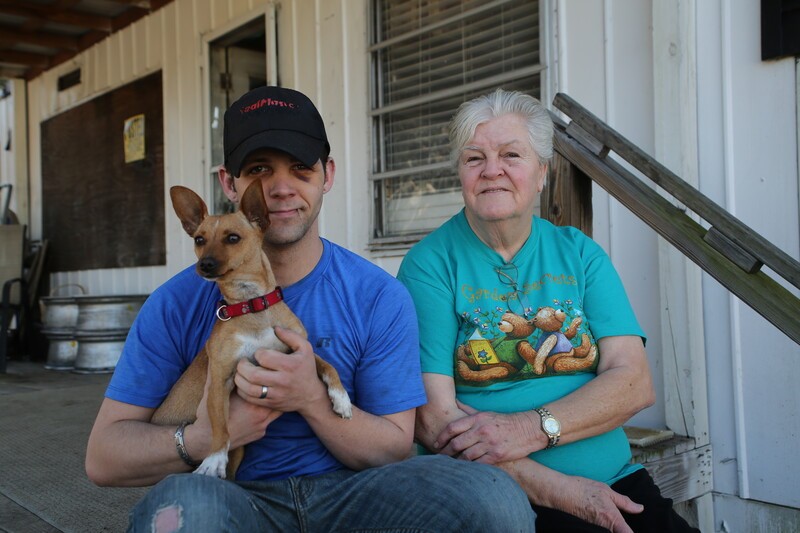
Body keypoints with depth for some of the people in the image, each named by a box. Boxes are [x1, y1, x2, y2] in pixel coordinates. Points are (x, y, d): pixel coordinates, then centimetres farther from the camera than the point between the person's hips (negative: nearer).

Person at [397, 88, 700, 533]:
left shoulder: (580, 254, 9)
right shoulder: (430, 265, -2)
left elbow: (634, 382, 0)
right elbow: (432, 418, -10)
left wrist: (532, 428, -17)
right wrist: (558, 490, -17)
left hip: (614, 480, 5)